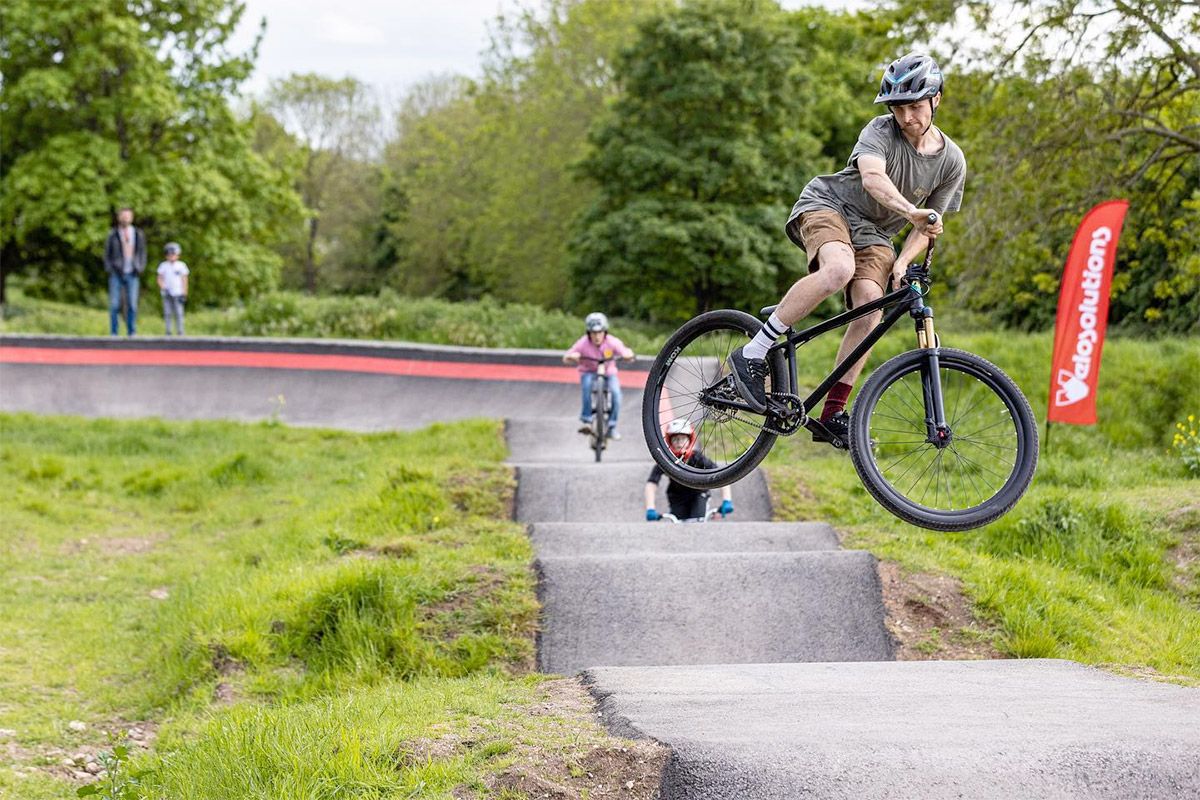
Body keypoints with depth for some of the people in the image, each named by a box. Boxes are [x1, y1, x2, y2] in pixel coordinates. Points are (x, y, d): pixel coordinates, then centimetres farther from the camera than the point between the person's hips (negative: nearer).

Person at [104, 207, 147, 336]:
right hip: (116, 274, -1)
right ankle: (114, 333, 2)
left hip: (132, 274, 1)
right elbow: (107, 254, 8)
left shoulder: (138, 234, 8)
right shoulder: (113, 235, 3)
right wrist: (109, 269, -4)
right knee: (114, 304, -3)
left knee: (132, 304, -1)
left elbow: (142, 252, 13)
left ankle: (132, 332, 5)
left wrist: (140, 268, 1)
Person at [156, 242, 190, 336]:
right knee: (167, 313, 0)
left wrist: (184, 294, 1)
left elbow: (184, 280, 6)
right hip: (167, 293, 1)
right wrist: (163, 287, -11)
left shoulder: (181, 266, 5)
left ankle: (180, 332, 0)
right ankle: (168, 331, 4)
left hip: (178, 293, -1)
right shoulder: (163, 266, 7)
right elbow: (160, 279, 7)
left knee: (178, 313, -4)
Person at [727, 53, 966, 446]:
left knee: (870, 312, -22)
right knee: (839, 269, -38)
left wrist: (902, 263, -15)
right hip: (827, 205, -5)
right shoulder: (881, 131, -16)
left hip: (874, 234, 5)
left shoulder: (951, 160, -3)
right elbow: (872, 179, -36)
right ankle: (752, 354, -32)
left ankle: (833, 414, -12)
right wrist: (911, 211, -55)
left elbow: (928, 226, 3)